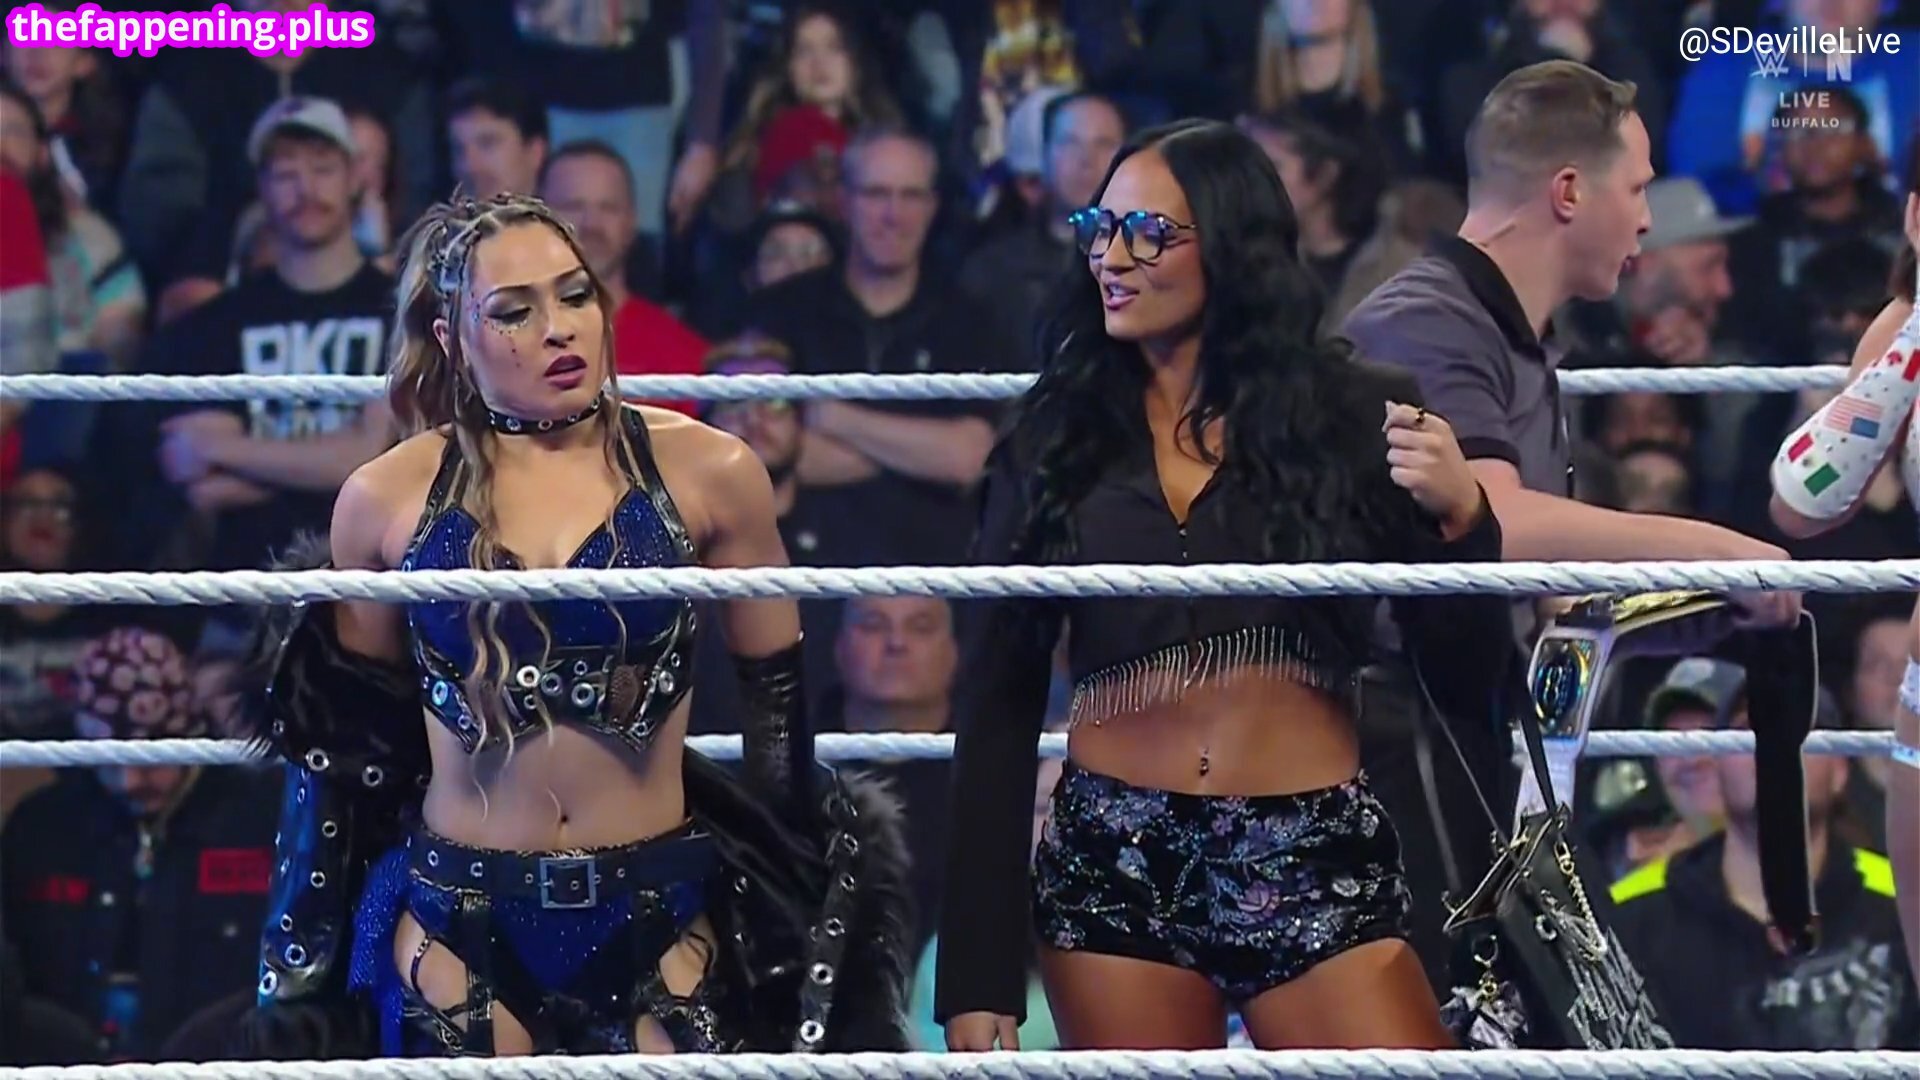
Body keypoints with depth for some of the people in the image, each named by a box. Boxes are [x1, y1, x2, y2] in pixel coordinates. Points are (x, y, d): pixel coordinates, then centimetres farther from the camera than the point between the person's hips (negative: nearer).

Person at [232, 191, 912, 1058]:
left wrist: (802, 921, 8)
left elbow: (776, 713, 7)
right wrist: (298, 975, 11)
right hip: (455, 919, 0)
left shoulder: (701, 472, -2)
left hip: (659, 913, 0)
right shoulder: (388, 500, 1)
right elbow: (348, 743, 12)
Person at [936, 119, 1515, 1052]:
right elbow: (996, 709, 8)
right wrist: (977, 982, 3)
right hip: (1113, 871, 2)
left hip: (1319, 870, -2)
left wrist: (1458, 520, -16)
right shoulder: (1056, 441, 8)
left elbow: (1469, 683, 3)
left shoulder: (1352, 417, 3)